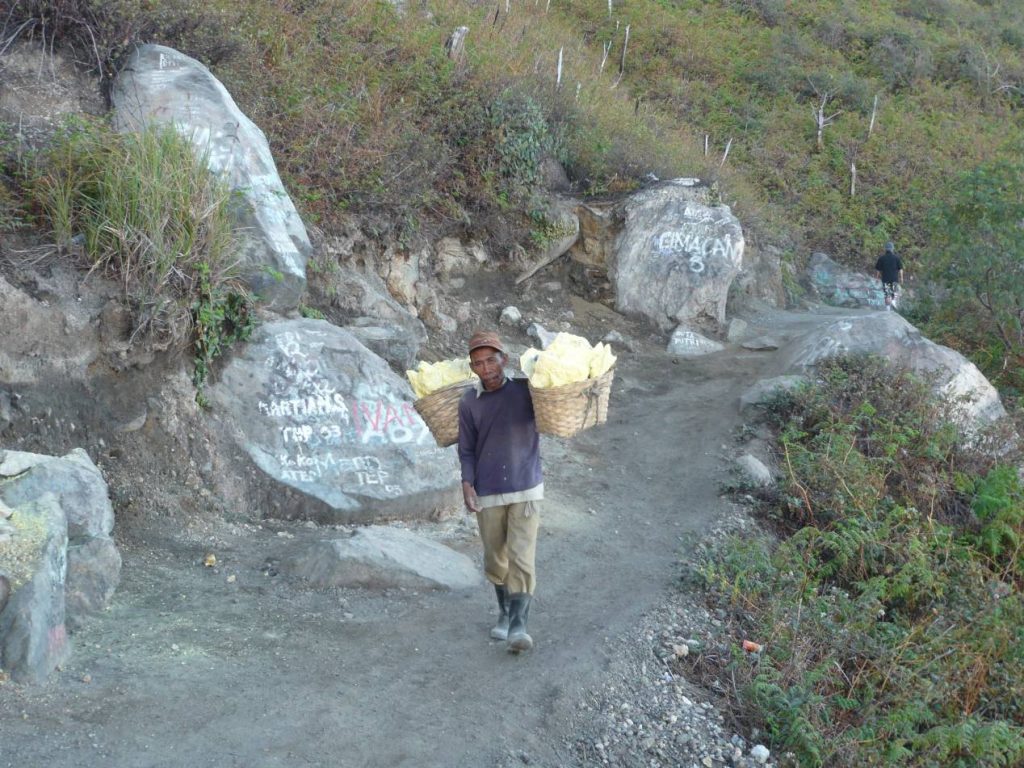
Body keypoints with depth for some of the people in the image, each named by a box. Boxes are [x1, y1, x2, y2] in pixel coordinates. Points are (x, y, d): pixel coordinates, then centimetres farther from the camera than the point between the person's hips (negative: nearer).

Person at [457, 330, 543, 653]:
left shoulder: (525, 391, -5)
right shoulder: (469, 402, 0)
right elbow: (467, 449, 5)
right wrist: (467, 484, -9)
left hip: (526, 490, -2)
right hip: (488, 494, 2)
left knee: (522, 558, -11)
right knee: (495, 559, 12)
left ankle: (518, 626, -10)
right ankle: (505, 613, 32)